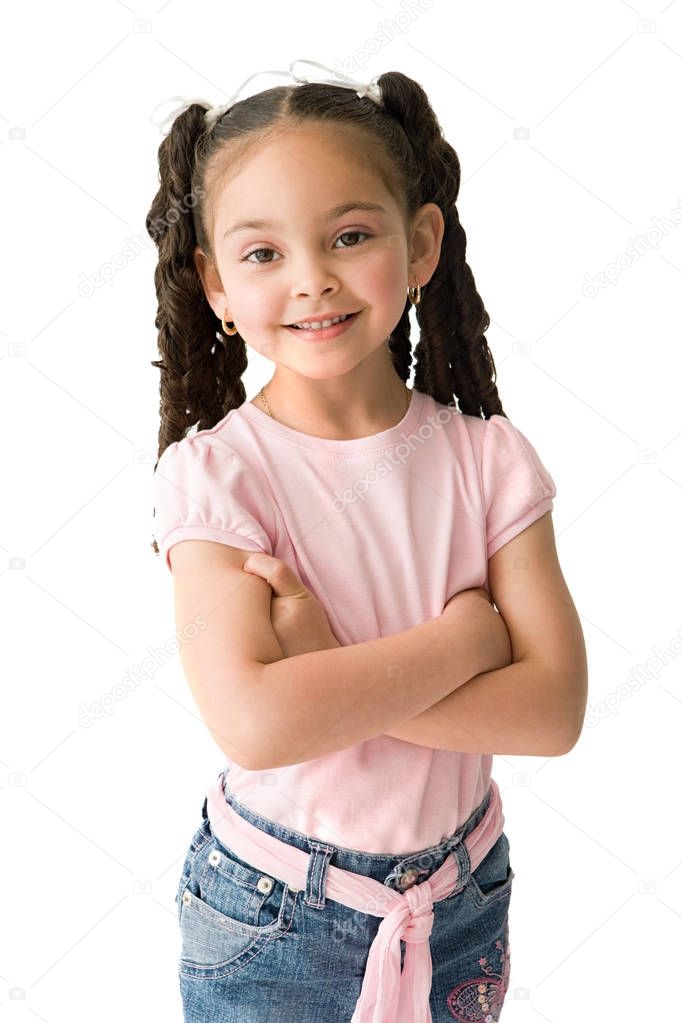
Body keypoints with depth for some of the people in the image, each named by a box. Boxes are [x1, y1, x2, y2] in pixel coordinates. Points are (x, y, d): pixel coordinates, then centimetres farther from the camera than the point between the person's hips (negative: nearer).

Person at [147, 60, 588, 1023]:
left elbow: (553, 708, -17)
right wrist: (468, 631, -22)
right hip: (272, 918, -2)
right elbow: (254, 720, -30)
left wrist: (334, 679, -26)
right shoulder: (213, 473, -19)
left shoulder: (489, 456, -11)